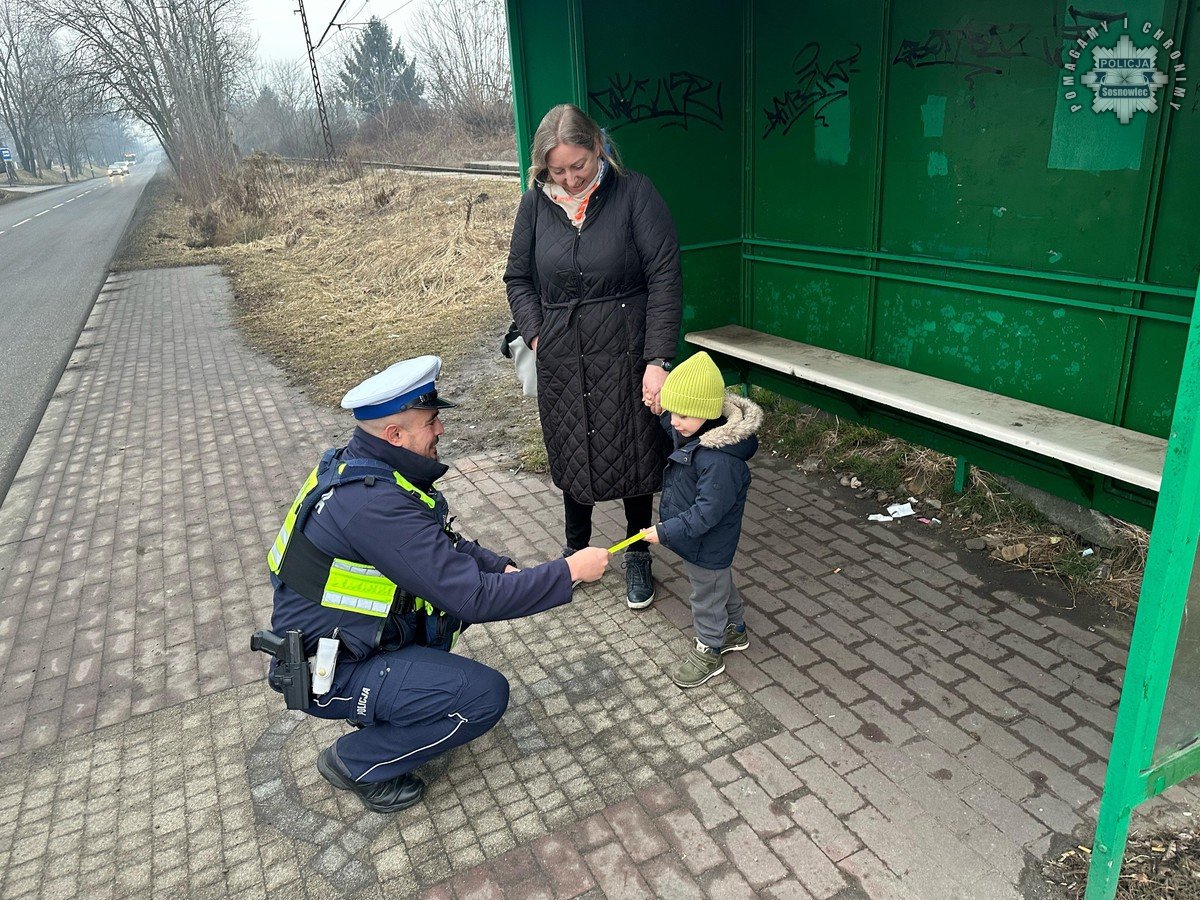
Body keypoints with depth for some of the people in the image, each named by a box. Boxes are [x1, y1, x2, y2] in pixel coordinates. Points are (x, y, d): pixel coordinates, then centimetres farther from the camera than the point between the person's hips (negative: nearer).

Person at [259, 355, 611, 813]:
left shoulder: (356, 465, -2)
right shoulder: (374, 504, -32)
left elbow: (444, 544, 9)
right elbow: (476, 599, -30)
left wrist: (504, 568, -4)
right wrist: (570, 571, -21)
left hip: (328, 634, 9)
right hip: (328, 673, -9)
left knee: (454, 580, 10)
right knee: (486, 695, -15)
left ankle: (390, 708, 18)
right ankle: (355, 762, 4)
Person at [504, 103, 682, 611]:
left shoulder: (634, 194, -8)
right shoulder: (535, 203, 2)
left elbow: (664, 278, -11)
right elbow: (518, 278, 11)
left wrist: (658, 361, -16)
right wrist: (536, 335, -4)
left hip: (624, 357, -3)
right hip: (561, 360, 3)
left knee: (632, 455, 7)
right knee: (570, 457, 15)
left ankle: (637, 556, 30)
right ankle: (575, 550, 38)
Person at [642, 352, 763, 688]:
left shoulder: (719, 460, -37)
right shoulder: (693, 431, -9)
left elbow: (707, 512, -33)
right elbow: (672, 425, 14)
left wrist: (664, 532, -27)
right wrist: (663, 408, -6)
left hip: (707, 546, -9)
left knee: (707, 596, 14)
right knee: (722, 584, 29)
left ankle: (708, 651, 36)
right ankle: (735, 630, 51)